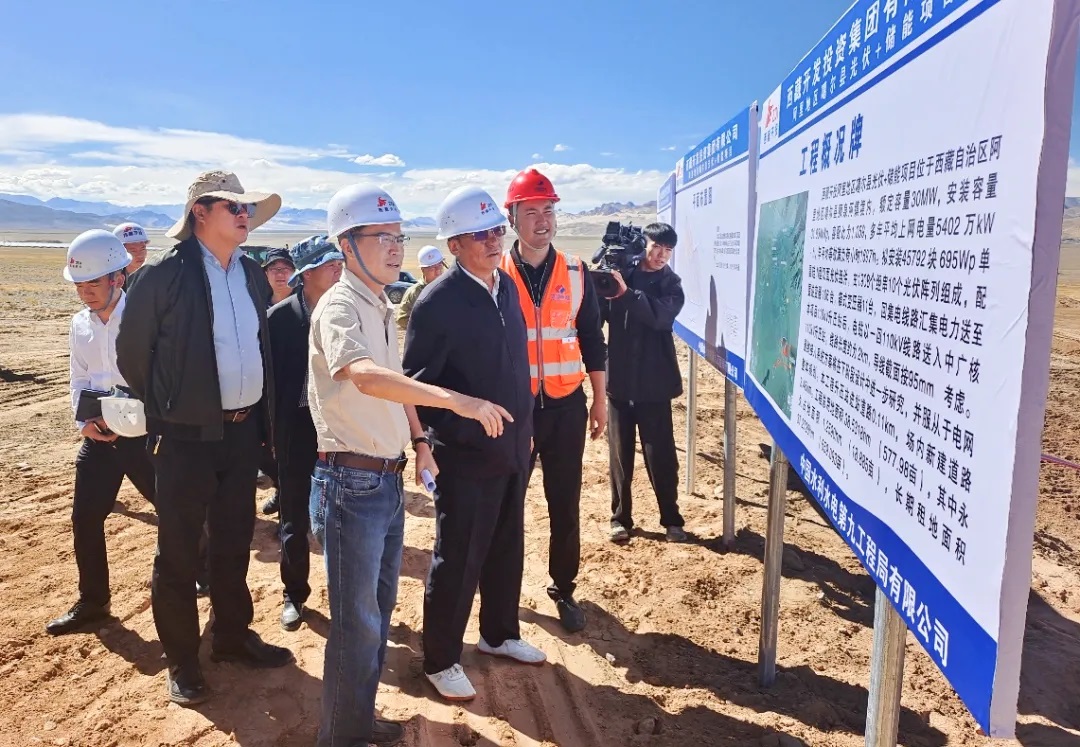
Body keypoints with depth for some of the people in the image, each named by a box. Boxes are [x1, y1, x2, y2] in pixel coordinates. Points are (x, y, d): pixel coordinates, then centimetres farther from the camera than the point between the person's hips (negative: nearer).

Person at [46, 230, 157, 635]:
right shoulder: (80, 324, 7)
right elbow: (80, 381, 12)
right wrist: (84, 421, -4)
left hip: (146, 433, -5)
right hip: (99, 437, 6)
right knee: (85, 519, 9)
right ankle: (92, 602, 27)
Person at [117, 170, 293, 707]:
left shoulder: (252, 274, 6)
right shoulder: (163, 275, -11)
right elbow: (132, 352, -3)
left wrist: (261, 413, 14)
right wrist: (168, 409, 7)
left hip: (243, 428, 5)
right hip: (187, 435, -5)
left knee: (234, 542, 17)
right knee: (178, 551, 7)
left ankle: (233, 637, 33)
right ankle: (181, 659, 23)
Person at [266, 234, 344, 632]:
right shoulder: (280, 316, -7)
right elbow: (268, 376, -5)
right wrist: (268, 432, -7)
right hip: (296, 430, -1)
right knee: (295, 521, 11)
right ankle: (294, 594, 29)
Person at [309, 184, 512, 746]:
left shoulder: (383, 307, 11)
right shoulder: (340, 307, -17)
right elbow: (365, 375, -38)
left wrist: (418, 439, 10)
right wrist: (452, 398, -47)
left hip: (389, 479, 9)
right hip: (352, 482, -9)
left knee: (379, 608, 20)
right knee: (357, 621, 3)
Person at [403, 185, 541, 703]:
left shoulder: (507, 285, 6)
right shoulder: (438, 301, -16)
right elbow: (415, 385, -13)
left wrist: (524, 428, 15)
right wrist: (462, 430, -15)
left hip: (513, 448, 7)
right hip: (466, 454, -7)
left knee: (507, 550, 19)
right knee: (457, 560, 6)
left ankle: (499, 634, 40)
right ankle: (441, 660, 26)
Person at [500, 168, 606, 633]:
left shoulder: (576, 273, 3)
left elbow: (592, 340, 8)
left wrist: (600, 400, 7)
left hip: (566, 406, 2)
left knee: (565, 506, 9)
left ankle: (563, 589, 25)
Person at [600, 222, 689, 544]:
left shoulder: (670, 283, -1)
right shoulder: (619, 271, 0)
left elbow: (661, 315, -21)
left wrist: (627, 293, -32)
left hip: (654, 382, -1)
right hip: (619, 379, 1)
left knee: (660, 454, 5)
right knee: (619, 454, 9)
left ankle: (671, 519, 21)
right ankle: (620, 518, 23)